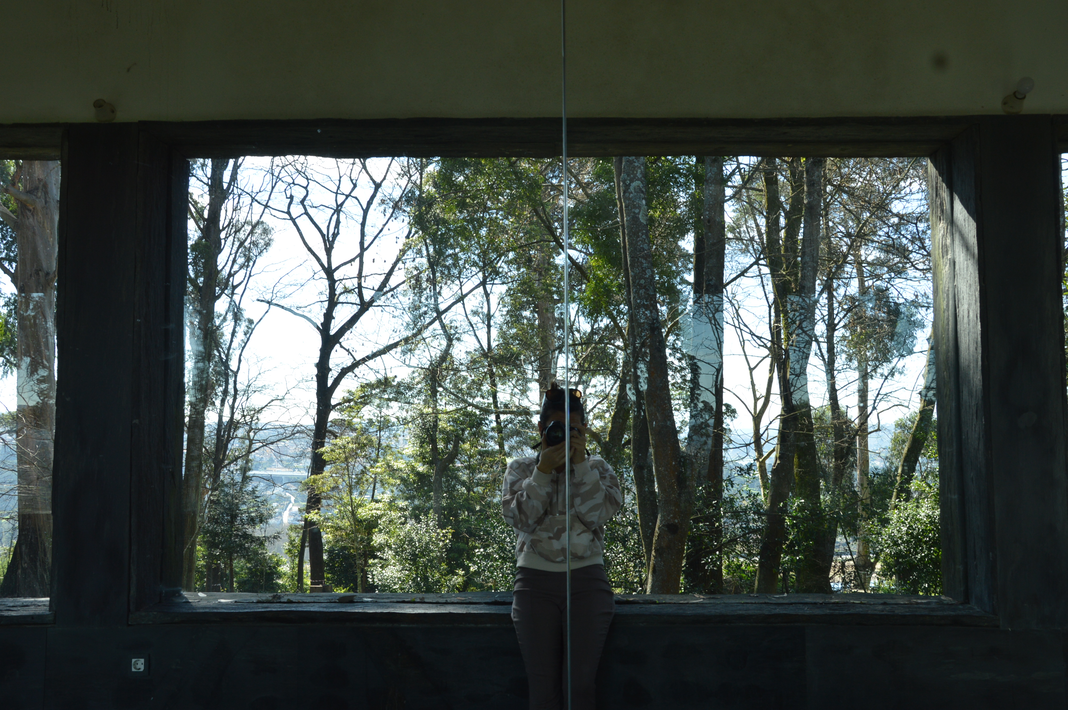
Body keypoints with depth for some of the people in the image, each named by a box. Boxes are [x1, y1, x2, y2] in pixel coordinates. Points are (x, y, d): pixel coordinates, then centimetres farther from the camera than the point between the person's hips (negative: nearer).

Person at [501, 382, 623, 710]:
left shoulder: (598, 468, 12)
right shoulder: (521, 468, 11)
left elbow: (596, 514, -6)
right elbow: (521, 518, -5)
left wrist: (580, 462, -9)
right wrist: (544, 469, -10)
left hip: (587, 579, 0)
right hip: (536, 581, 0)